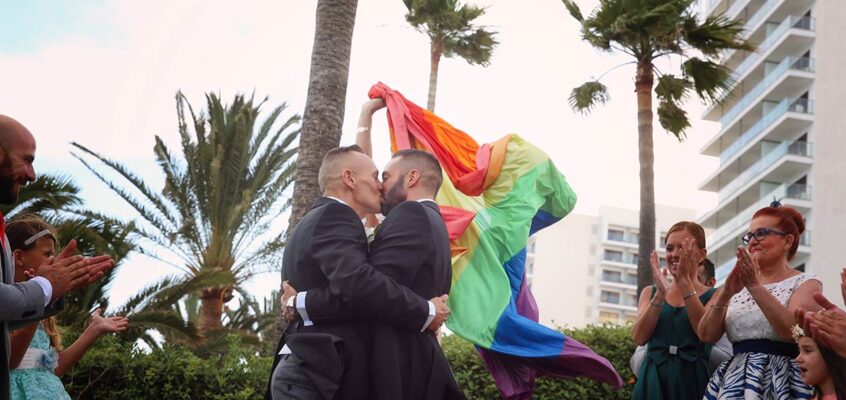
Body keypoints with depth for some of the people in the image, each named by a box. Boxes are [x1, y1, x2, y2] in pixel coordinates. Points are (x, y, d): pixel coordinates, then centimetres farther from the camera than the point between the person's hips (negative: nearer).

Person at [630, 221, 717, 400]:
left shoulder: (713, 296, 4)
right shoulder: (650, 292, 11)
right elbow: (639, 338, -4)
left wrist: (686, 284, -17)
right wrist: (660, 293, -14)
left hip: (693, 381, -2)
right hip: (653, 381, 2)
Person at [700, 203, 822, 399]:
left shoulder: (806, 284, 0)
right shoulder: (739, 287, 11)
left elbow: (792, 331, -18)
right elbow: (707, 335, -1)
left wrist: (755, 287, -21)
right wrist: (725, 294, -15)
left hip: (782, 380, -4)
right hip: (735, 379, 4)